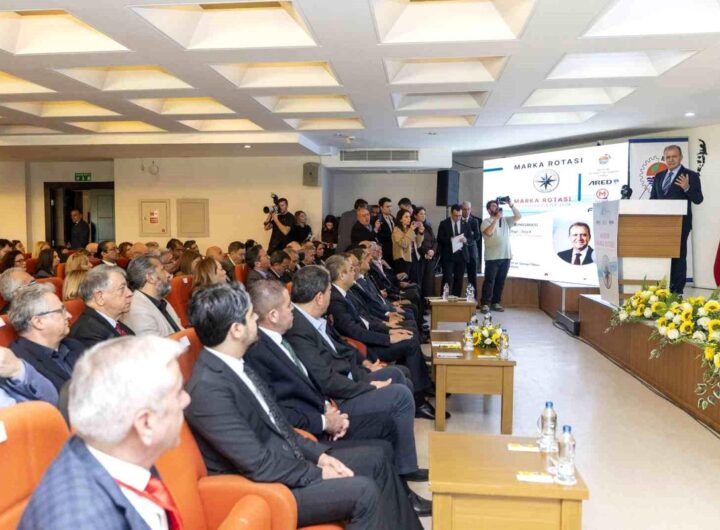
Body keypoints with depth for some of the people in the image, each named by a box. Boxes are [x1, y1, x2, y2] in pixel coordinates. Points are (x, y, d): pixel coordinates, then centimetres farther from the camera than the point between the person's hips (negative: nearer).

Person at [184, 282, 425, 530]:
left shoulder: (234, 364, 3)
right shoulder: (208, 387, -26)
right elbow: (259, 465, -25)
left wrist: (319, 453, 0)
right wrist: (318, 474, -14)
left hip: (286, 461, 9)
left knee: (377, 456, 8)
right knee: (364, 491, -21)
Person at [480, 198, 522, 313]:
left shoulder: (505, 220, 14)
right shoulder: (486, 221, -2)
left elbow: (519, 217, 5)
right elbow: (489, 232, -20)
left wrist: (511, 205, -4)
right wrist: (497, 218, -18)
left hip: (506, 256, 5)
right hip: (492, 257, -5)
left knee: (500, 281, 9)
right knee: (489, 281, -4)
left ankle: (495, 303, 16)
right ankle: (485, 303, -1)